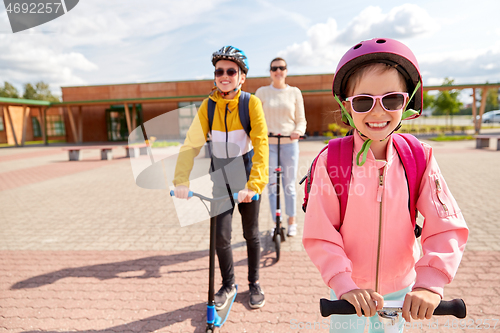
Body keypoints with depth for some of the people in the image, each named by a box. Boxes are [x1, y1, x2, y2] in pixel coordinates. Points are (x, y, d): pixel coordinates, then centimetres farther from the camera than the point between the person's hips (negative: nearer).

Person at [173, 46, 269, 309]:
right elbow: (192, 142, -14)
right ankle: (228, 285, 26)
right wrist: (181, 181, -25)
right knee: (221, 235, -1)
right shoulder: (208, 105, -8)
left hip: (246, 172, -2)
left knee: (251, 233, 11)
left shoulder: (251, 103, -16)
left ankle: (254, 283, 35)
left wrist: (254, 185, -35)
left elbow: (261, 145, -24)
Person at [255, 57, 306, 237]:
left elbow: (301, 119, 7)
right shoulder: (262, 92, 6)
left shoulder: (295, 92, 7)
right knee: (272, 185, 1)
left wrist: (298, 131, -14)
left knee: (289, 185, 6)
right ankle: (276, 223, 14)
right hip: (269, 143, 0)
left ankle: (292, 222, 22)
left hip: (289, 143, 0)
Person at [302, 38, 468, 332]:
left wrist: (430, 284, -25)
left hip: (401, 288, 2)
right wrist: (345, 286, -26)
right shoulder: (331, 161, -20)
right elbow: (319, 236, -18)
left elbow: (447, 227, -15)